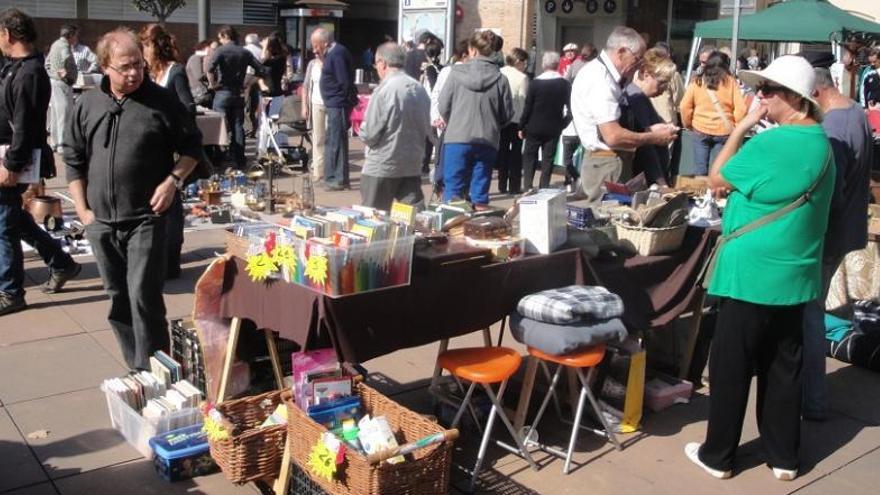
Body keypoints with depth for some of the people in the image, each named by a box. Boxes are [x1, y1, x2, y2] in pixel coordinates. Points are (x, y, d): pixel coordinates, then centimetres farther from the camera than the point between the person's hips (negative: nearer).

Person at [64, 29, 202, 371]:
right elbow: (74, 159, 13)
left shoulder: (161, 101, -4)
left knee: (144, 297, -10)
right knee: (118, 301, 11)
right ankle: (137, 368, 25)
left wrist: (172, 180, -10)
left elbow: (191, 146, 4)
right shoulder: (87, 105, 7)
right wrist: (82, 209, 6)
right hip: (100, 222, 5)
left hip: (145, 219, -4)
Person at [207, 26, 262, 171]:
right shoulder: (245, 52, 7)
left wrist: (213, 84, -10)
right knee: (238, 127, 8)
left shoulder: (221, 50, -7)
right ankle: (239, 161, 7)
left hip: (223, 92, -4)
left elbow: (210, 69, -23)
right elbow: (260, 69, 4)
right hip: (239, 93, 4)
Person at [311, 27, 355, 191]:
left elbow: (345, 82, -21)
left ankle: (339, 179, 1)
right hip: (333, 104, 10)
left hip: (337, 105, -10)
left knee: (336, 142, -5)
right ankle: (334, 177, 24)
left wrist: (346, 102, -16)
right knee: (333, 142, 15)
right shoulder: (333, 53, 15)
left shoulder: (337, 54, -16)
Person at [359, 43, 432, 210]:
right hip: (412, 166, 6)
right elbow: (427, 130, 7)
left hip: (382, 167, -5)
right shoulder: (420, 89, 2)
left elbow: (369, 133, -15)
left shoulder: (384, 91, -16)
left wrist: (363, 133, 6)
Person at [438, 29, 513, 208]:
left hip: (457, 139, -1)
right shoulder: (500, 79, -1)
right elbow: (507, 114, 4)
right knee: (480, 192, 9)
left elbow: (443, 107, -1)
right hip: (487, 141, 1)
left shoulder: (457, 72, -4)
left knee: (453, 189, 5)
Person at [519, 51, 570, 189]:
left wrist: (521, 126, -1)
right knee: (548, 159, 7)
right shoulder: (565, 84, -4)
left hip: (534, 127, -1)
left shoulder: (535, 82, -10)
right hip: (554, 128, 1)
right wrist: (564, 123, 15)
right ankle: (544, 188, 6)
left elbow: (527, 107, -8)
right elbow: (569, 106, 3)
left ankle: (528, 187, 3)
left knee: (529, 157, 10)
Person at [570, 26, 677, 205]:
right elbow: (613, 136, -24)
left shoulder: (601, 73, 13)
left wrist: (649, 130, 7)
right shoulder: (600, 80, -18)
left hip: (606, 161, 10)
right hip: (606, 164, -10)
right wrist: (654, 138, -11)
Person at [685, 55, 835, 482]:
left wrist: (741, 127, -5)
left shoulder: (771, 144, -19)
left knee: (731, 367, 4)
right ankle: (783, 457, 25)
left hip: (752, 276, -8)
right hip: (795, 276, 8)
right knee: (783, 368, 15)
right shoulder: (821, 143, 8)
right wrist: (740, 187, 11)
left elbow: (716, 179, -8)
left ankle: (717, 455, 16)